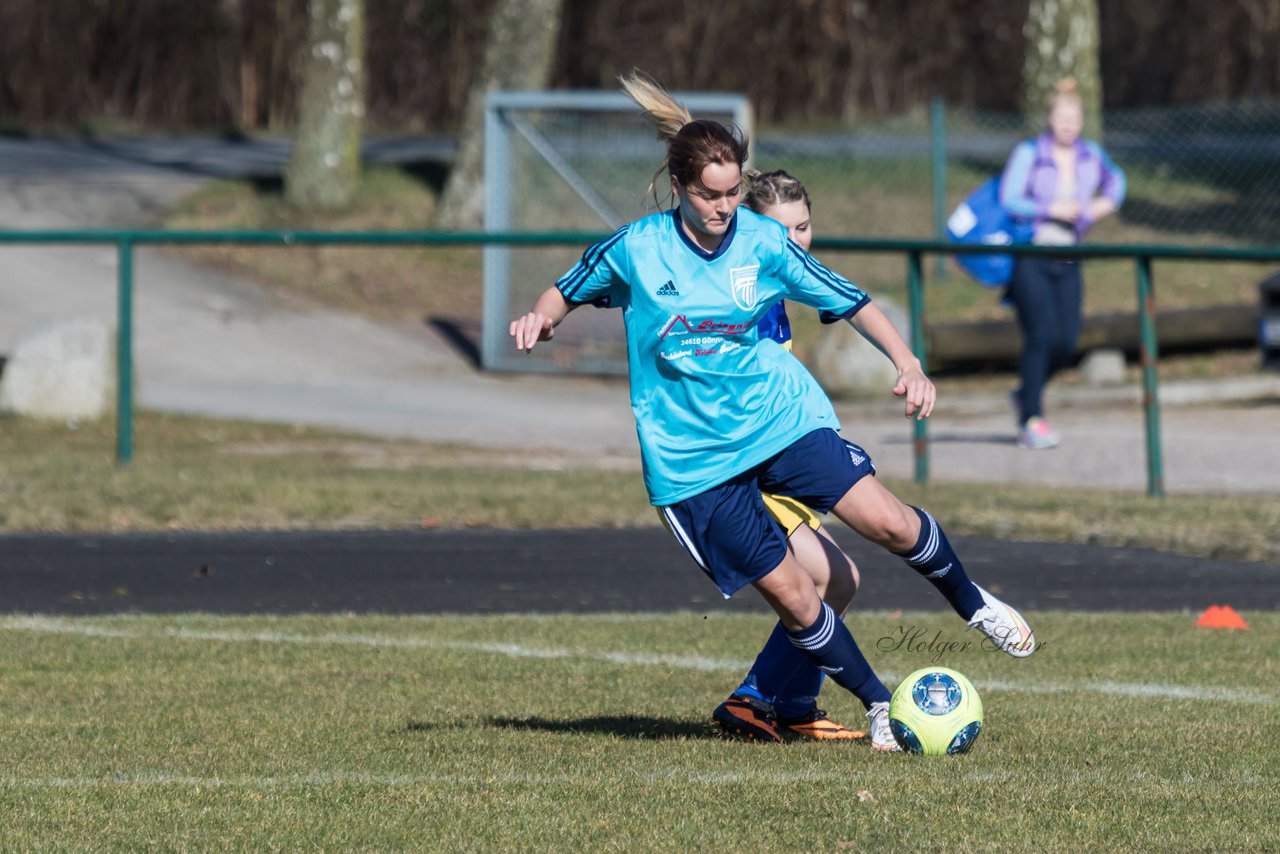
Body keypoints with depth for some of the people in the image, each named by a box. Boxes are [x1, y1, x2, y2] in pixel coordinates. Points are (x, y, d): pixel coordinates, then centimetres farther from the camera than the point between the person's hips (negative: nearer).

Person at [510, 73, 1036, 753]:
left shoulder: (762, 242, -4)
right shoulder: (634, 250, -7)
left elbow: (849, 301, 2)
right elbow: (568, 290, 11)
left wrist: (907, 363, -11)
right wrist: (542, 317, -12)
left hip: (782, 417, 1)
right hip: (692, 456, -1)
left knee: (885, 521, -17)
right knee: (790, 595, -8)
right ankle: (878, 705, 11)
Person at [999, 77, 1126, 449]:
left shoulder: (1090, 155, 9)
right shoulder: (1029, 153, -5)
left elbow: (1115, 179, 30)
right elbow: (1009, 201, -10)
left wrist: (1105, 204, 11)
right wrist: (1051, 209, -14)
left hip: (1066, 261, 5)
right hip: (1030, 259, -5)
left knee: (1066, 342, -2)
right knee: (1040, 335, -15)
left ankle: (1026, 394, 25)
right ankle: (1031, 419, -10)